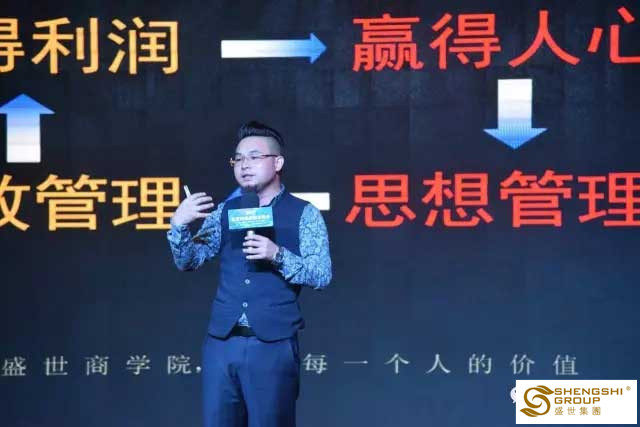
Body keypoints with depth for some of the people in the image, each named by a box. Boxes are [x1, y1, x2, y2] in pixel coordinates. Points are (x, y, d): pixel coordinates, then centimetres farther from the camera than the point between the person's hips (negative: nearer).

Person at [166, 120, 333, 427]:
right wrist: (179, 225, -13)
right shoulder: (225, 212, 12)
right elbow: (188, 262, 6)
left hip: (273, 345, -4)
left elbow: (322, 276, -6)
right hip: (221, 342, 4)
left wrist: (278, 255, -21)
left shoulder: (304, 214, 1)